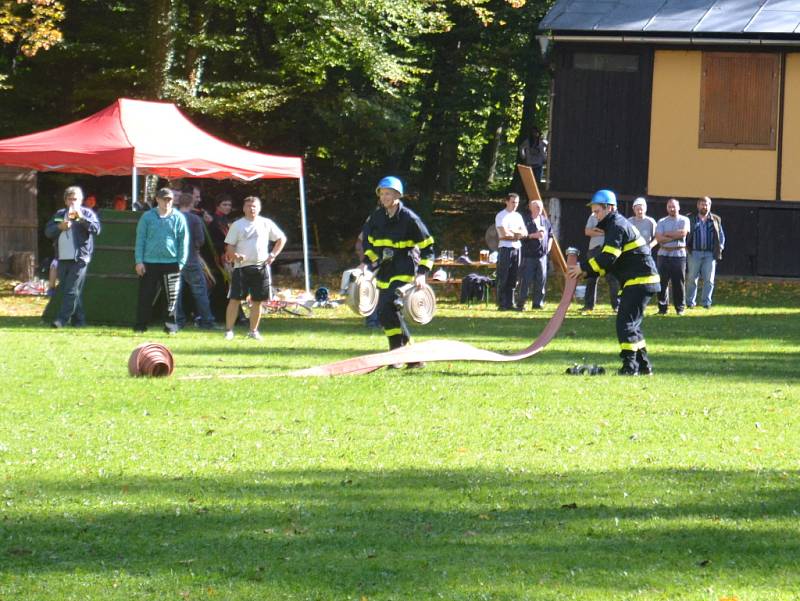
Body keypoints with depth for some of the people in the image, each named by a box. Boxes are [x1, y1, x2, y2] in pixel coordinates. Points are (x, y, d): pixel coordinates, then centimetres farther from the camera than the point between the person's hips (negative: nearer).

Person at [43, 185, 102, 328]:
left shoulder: (87, 213, 3)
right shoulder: (59, 214, 17)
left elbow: (96, 228, -11)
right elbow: (48, 231, 11)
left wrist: (81, 218, -20)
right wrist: (60, 227, -8)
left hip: (79, 259, -6)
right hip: (63, 259, 6)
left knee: (71, 291, -12)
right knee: (65, 290, 9)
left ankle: (62, 319, -15)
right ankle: (78, 319, 17)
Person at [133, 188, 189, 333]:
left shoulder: (178, 218, 3)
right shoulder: (147, 217, 3)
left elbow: (184, 241, 5)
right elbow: (140, 239, 5)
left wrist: (181, 262, -2)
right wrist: (139, 261, -2)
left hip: (171, 263, 0)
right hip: (149, 263, 0)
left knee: (172, 297, 4)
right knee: (146, 296, 1)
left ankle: (171, 325, 13)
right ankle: (141, 325, 6)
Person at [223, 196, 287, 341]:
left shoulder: (266, 224, 6)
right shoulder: (237, 225, 3)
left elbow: (282, 238, 14)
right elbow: (229, 246, 2)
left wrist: (273, 255, 1)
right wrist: (234, 255, -19)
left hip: (261, 267, 2)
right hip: (241, 267, -2)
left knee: (257, 300, 5)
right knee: (235, 299, -7)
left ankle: (253, 331, 16)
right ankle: (229, 331, -3)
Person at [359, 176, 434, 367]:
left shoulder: (409, 218, -10)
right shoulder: (377, 217, 7)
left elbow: (427, 247, -6)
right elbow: (371, 243, 23)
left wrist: (422, 273, -16)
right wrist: (366, 262, 6)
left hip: (404, 272, -7)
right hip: (385, 272, 7)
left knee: (390, 310, -21)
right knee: (384, 314, 4)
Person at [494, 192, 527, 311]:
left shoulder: (518, 216, 17)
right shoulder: (501, 216, -4)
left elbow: (525, 233, 10)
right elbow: (504, 234, -15)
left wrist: (512, 231, -8)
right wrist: (518, 233, -2)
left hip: (517, 248, 7)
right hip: (505, 248, -7)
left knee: (513, 279, 7)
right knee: (503, 279, -6)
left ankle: (510, 303, 10)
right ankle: (502, 304, -6)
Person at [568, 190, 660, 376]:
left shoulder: (617, 226, -12)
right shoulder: (614, 225, 21)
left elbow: (608, 257, -23)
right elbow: (607, 258, 20)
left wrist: (584, 268, -15)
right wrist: (586, 272, 7)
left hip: (640, 281, -11)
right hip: (639, 281, 11)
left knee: (625, 323, -12)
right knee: (631, 323, 15)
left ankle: (630, 365, -14)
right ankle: (643, 364, 19)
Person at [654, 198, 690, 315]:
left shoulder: (684, 220, 7)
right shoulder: (662, 222, 8)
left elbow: (683, 232, -12)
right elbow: (659, 238, -5)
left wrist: (667, 234, -5)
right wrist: (675, 236, -8)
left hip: (679, 254, -1)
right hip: (664, 254, 1)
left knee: (679, 282, 1)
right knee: (663, 282, -1)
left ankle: (680, 308, 8)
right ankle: (662, 308, 5)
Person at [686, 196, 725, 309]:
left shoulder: (716, 219, 11)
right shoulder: (690, 219, 4)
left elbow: (721, 235, 16)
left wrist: (720, 247, 3)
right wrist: (686, 247, -7)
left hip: (710, 254, 1)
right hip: (695, 253, -1)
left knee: (709, 279, -1)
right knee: (692, 278, 1)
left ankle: (706, 302, 4)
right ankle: (690, 302, 7)